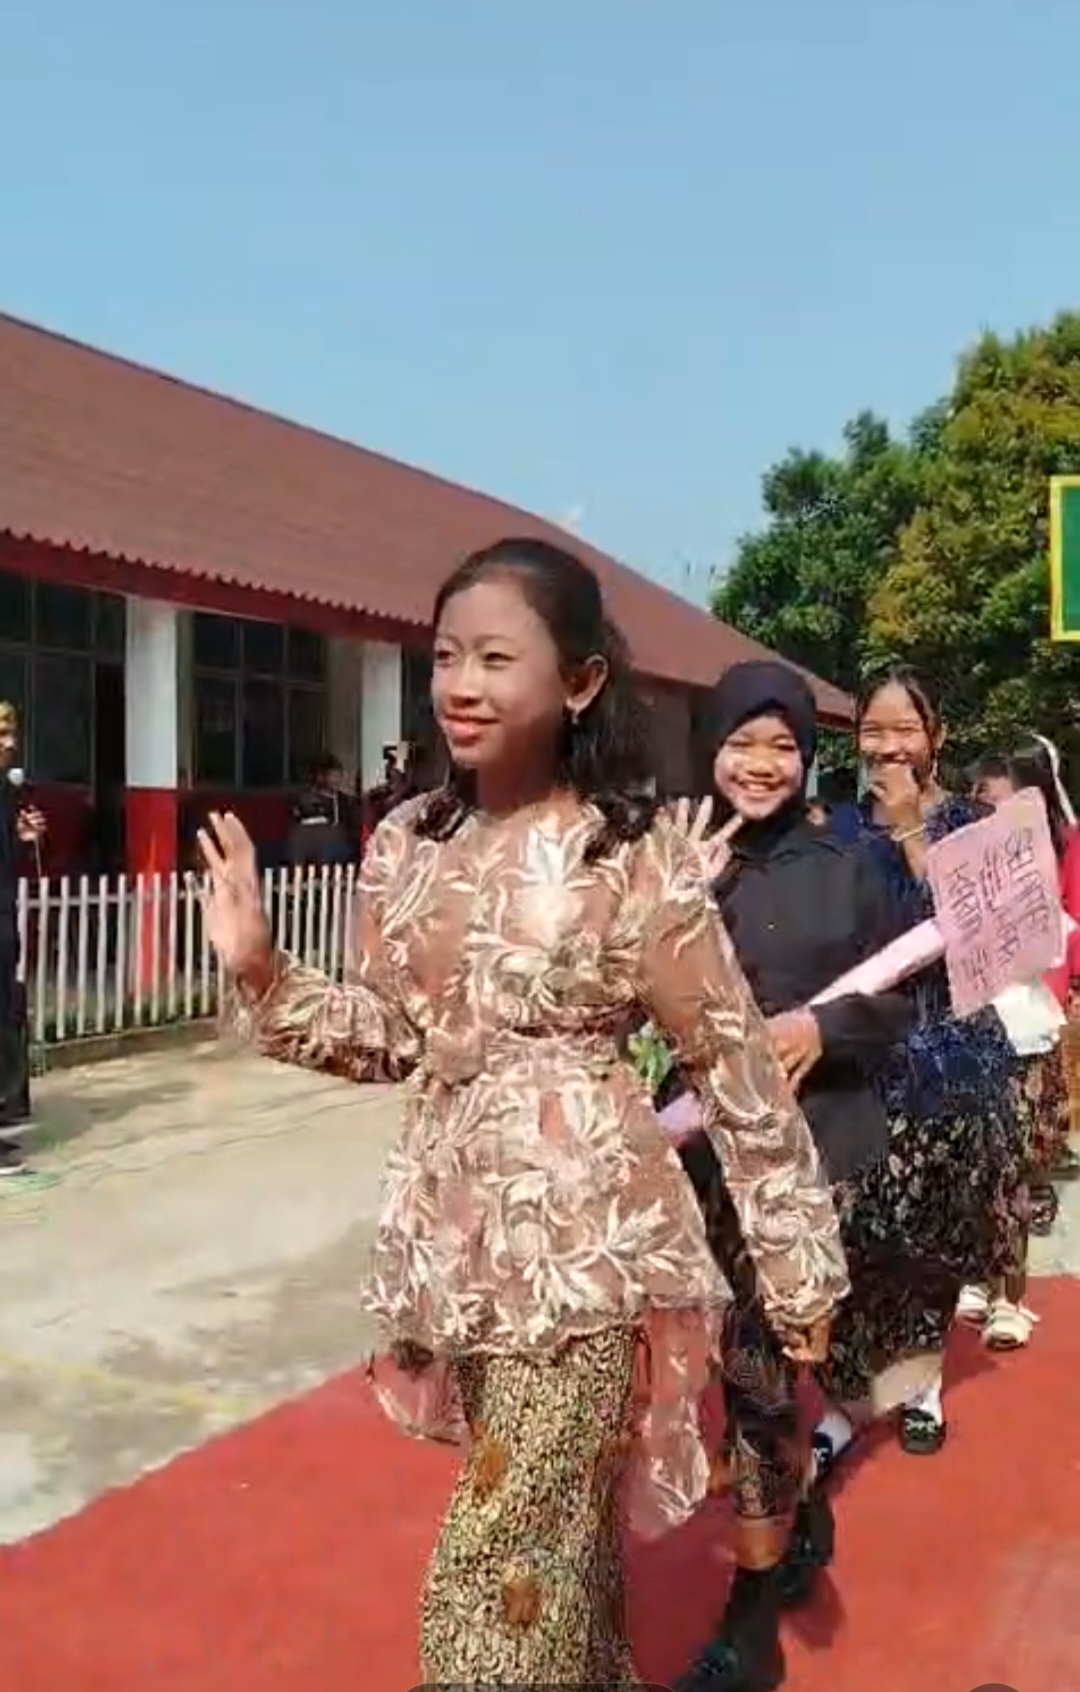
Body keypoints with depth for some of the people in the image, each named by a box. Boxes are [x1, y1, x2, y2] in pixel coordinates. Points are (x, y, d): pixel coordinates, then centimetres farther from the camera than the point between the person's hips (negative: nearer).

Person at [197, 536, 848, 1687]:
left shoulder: (633, 859, -14)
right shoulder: (407, 843, 2)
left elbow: (740, 1071, -9)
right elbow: (388, 1036, 9)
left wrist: (798, 1263, -4)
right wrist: (258, 970, -6)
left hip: (580, 1239, -6)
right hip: (449, 1229, 6)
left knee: (495, 1582, 0)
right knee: (559, 1527, 24)